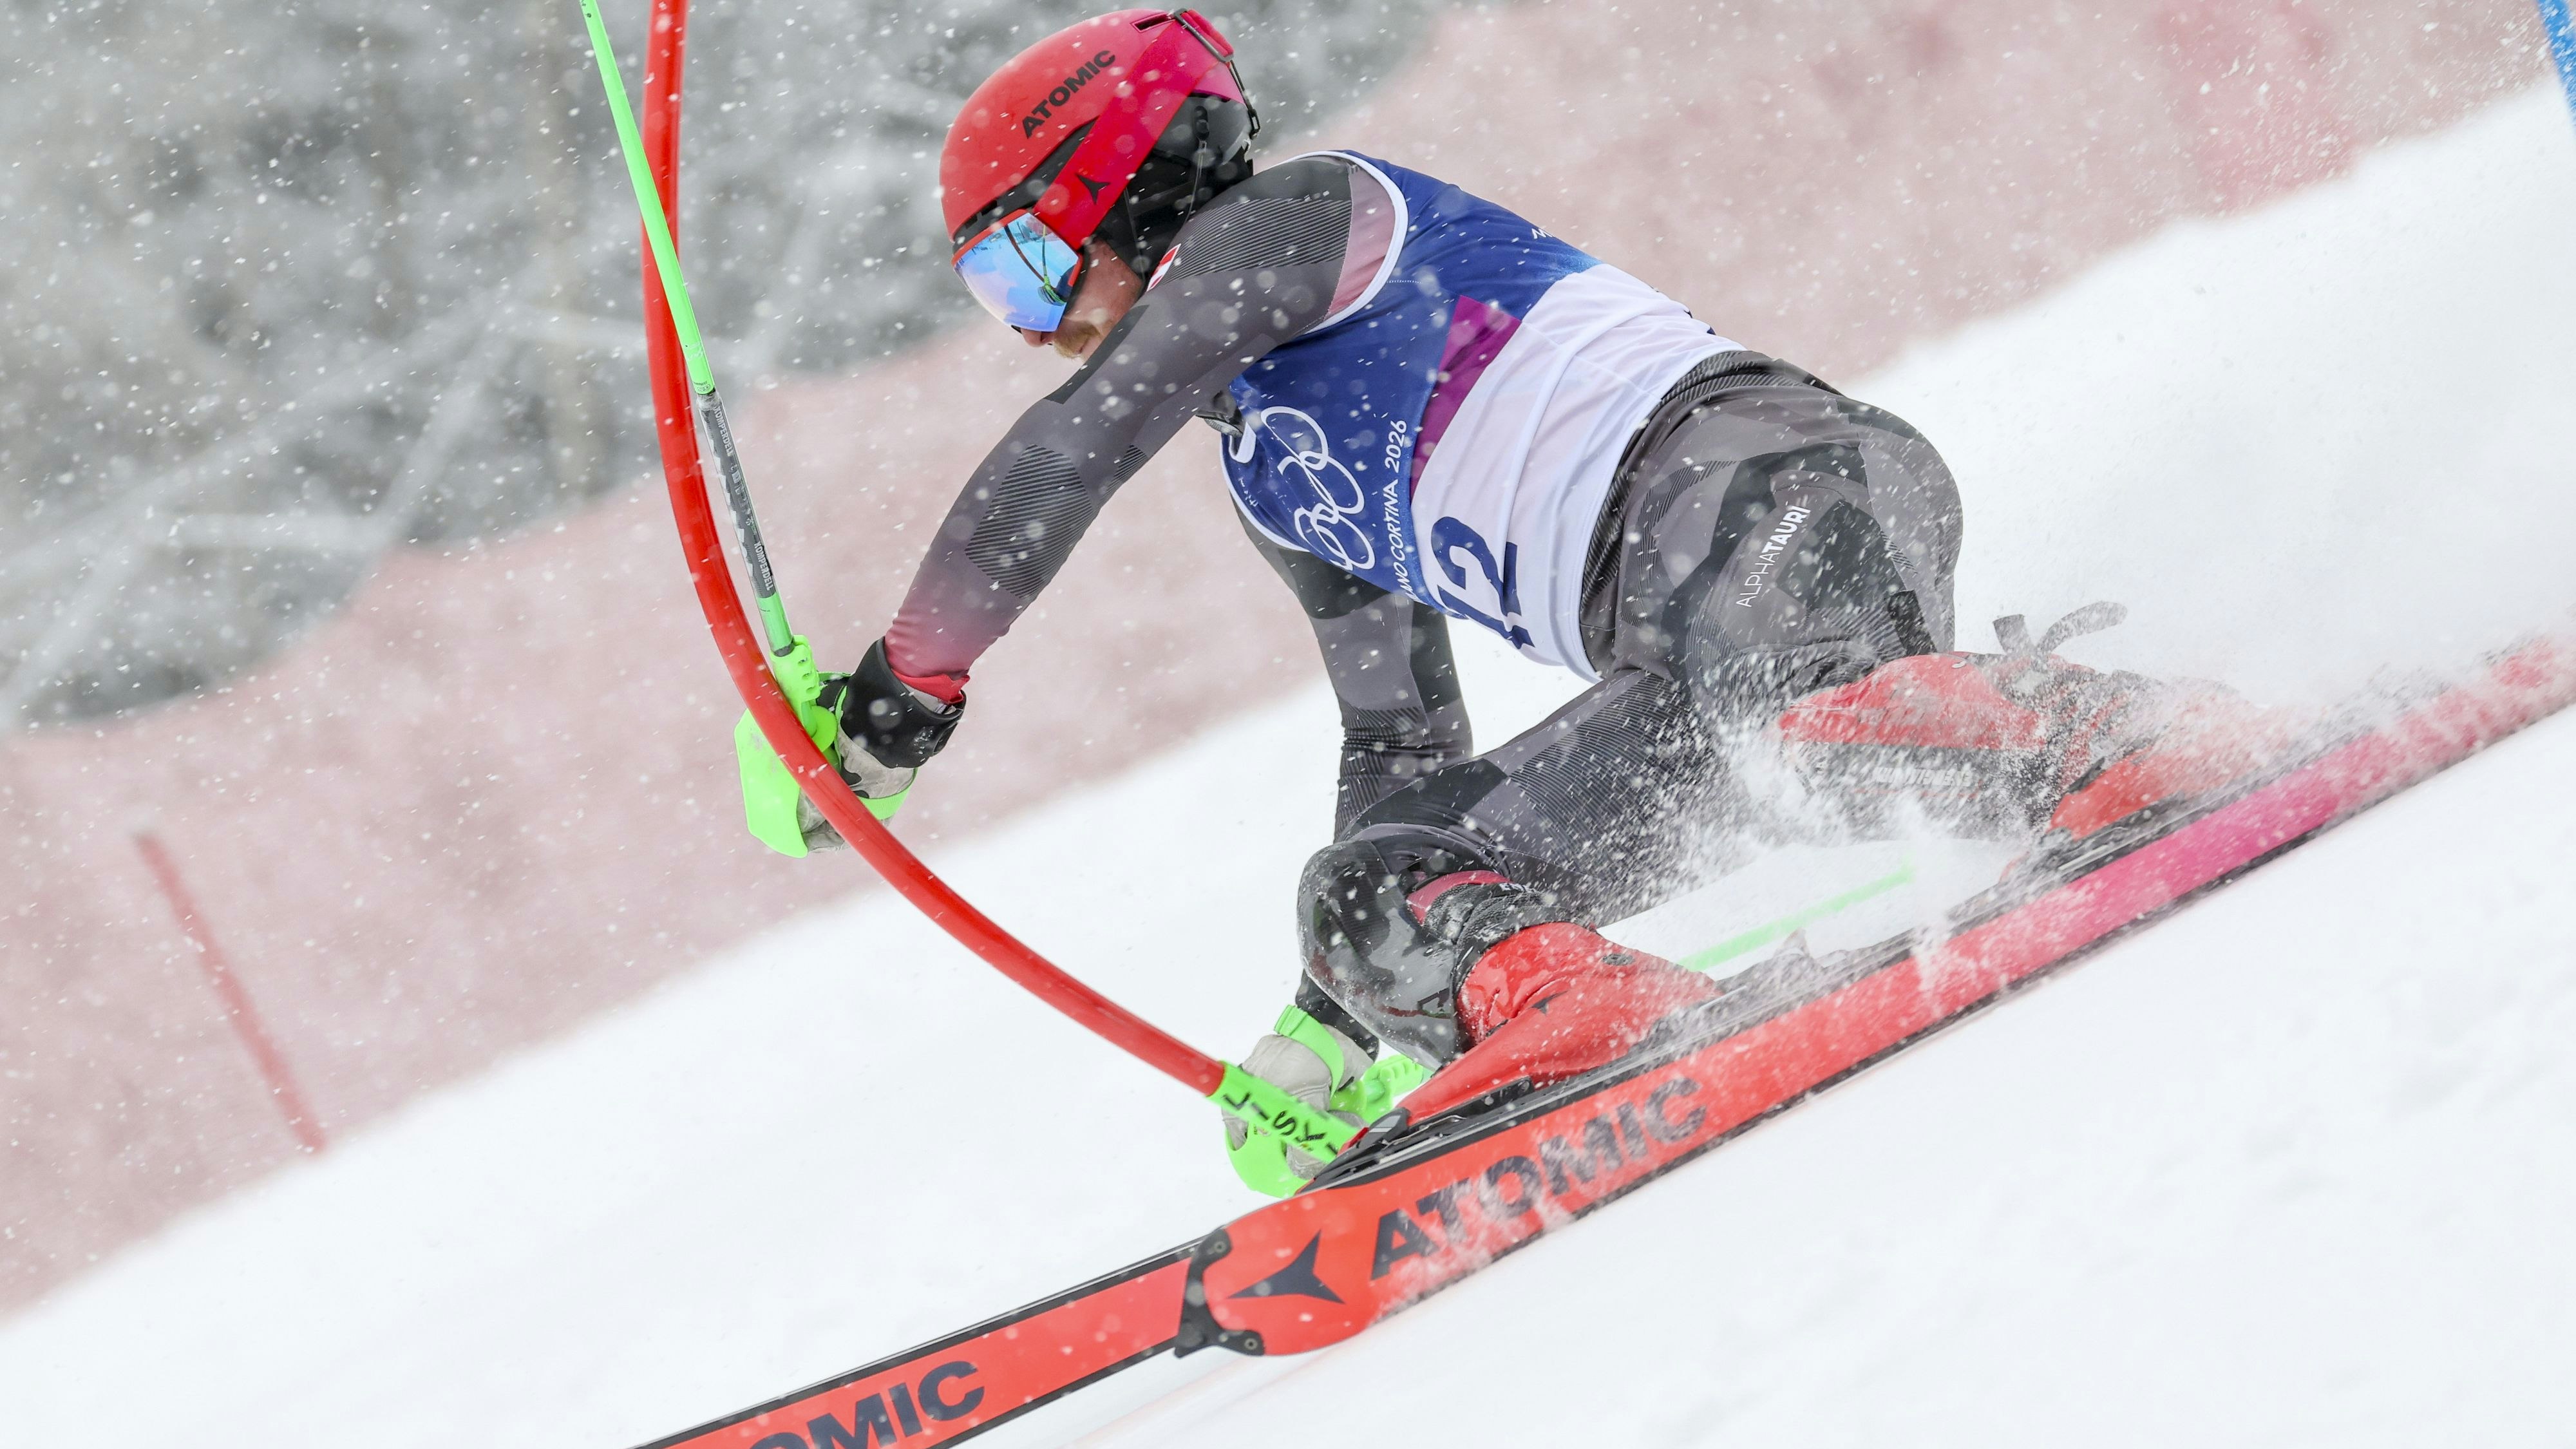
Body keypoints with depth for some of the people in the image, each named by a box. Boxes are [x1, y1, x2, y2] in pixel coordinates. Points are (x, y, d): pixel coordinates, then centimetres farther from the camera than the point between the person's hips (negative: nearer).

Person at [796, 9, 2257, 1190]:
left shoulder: (1288, 214, 9)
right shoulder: (1268, 462, 34)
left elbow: (1071, 449, -2)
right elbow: (1404, 750, 37)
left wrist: (909, 679, 7)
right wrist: (1334, 1021, 34)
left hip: (1759, 482, -9)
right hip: (1681, 668, 9)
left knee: (1781, 704, -39)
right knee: (1377, 895, -7)